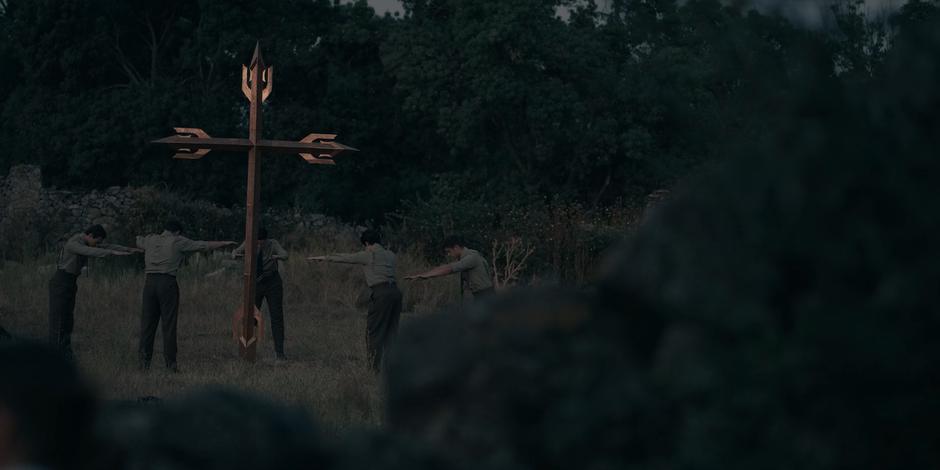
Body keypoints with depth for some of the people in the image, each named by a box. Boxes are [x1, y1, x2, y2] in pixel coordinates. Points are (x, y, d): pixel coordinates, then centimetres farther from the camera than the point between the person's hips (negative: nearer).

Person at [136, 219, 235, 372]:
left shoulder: (151, 240, 15)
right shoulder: (178, 241, 4)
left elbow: (138, 240, 37)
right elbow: (204, 246, 7)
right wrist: (225, 244, 17)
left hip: (150, 282, 4)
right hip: (168, 283, -4)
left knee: (148, 322, 5)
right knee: (169, 324, -1)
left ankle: (144, 361, 2)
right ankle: (170, 362, -1)